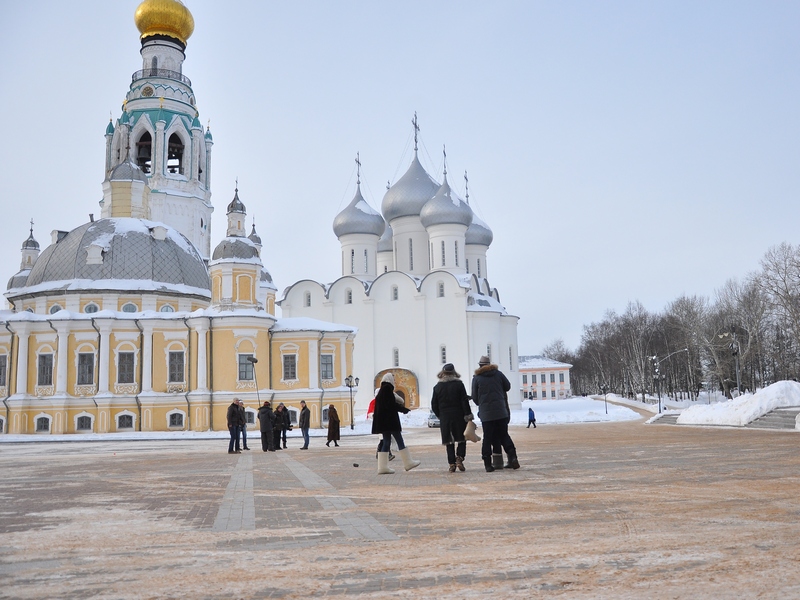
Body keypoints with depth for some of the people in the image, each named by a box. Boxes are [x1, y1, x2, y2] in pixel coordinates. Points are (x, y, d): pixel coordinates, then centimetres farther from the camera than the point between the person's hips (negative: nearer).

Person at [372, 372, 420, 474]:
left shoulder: (382, 390, 17)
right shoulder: (387, 388, -11)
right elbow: (391, 405, -17)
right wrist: (404, 409, -6)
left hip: (383, 421, 9)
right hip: (389, 420, -9)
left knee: (386, 442, 8)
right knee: (399, 441, -2)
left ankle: (383, 467, 5)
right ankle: (408, 462, 3)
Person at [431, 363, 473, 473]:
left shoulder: (437, 387, 3)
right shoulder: (459, 384, -2)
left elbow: (434, 406, 4)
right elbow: (465, 401, -7)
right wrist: (468, 415, -4)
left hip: (444, 418, 2)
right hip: (459, 416, -2)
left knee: (449, 442, 6)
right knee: (462, 439, 9)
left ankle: (451, 464, 3)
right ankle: (459, 458, -9)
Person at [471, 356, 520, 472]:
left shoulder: (476, 378, 0)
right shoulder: (498, 374, 4)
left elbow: (474, 397, 3)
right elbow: (508, 386, 12)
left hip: (485, 413, -1)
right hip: (501, 411, 1)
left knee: (487, 438, 3)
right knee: (504, 435, 10)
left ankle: (488, 464, 1)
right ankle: (512, 456, -7)